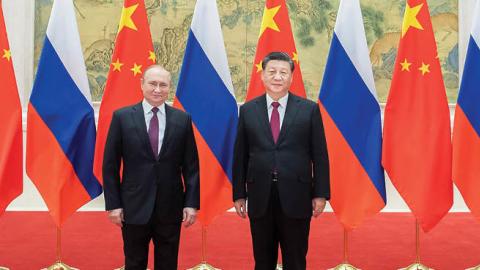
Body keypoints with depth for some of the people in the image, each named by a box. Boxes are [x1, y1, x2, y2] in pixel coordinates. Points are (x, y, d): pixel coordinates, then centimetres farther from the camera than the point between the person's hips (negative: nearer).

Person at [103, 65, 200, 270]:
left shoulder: (182, 119, 1)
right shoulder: (122, 117, -2)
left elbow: (191, 166, 3)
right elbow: (110, 165, -1)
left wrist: (192, 203, -3)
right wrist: (113, 204, -5)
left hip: (170, 208, 1)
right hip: (134, 207, -1)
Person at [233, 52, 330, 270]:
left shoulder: (309, 109, 1)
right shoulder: (248, 110, 5)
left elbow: (319, 155, 1)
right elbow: (240, 156, 6)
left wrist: (321, 194, -2)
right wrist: (239, 194, 4)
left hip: (296, 198, -1)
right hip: (259, 198, 2)